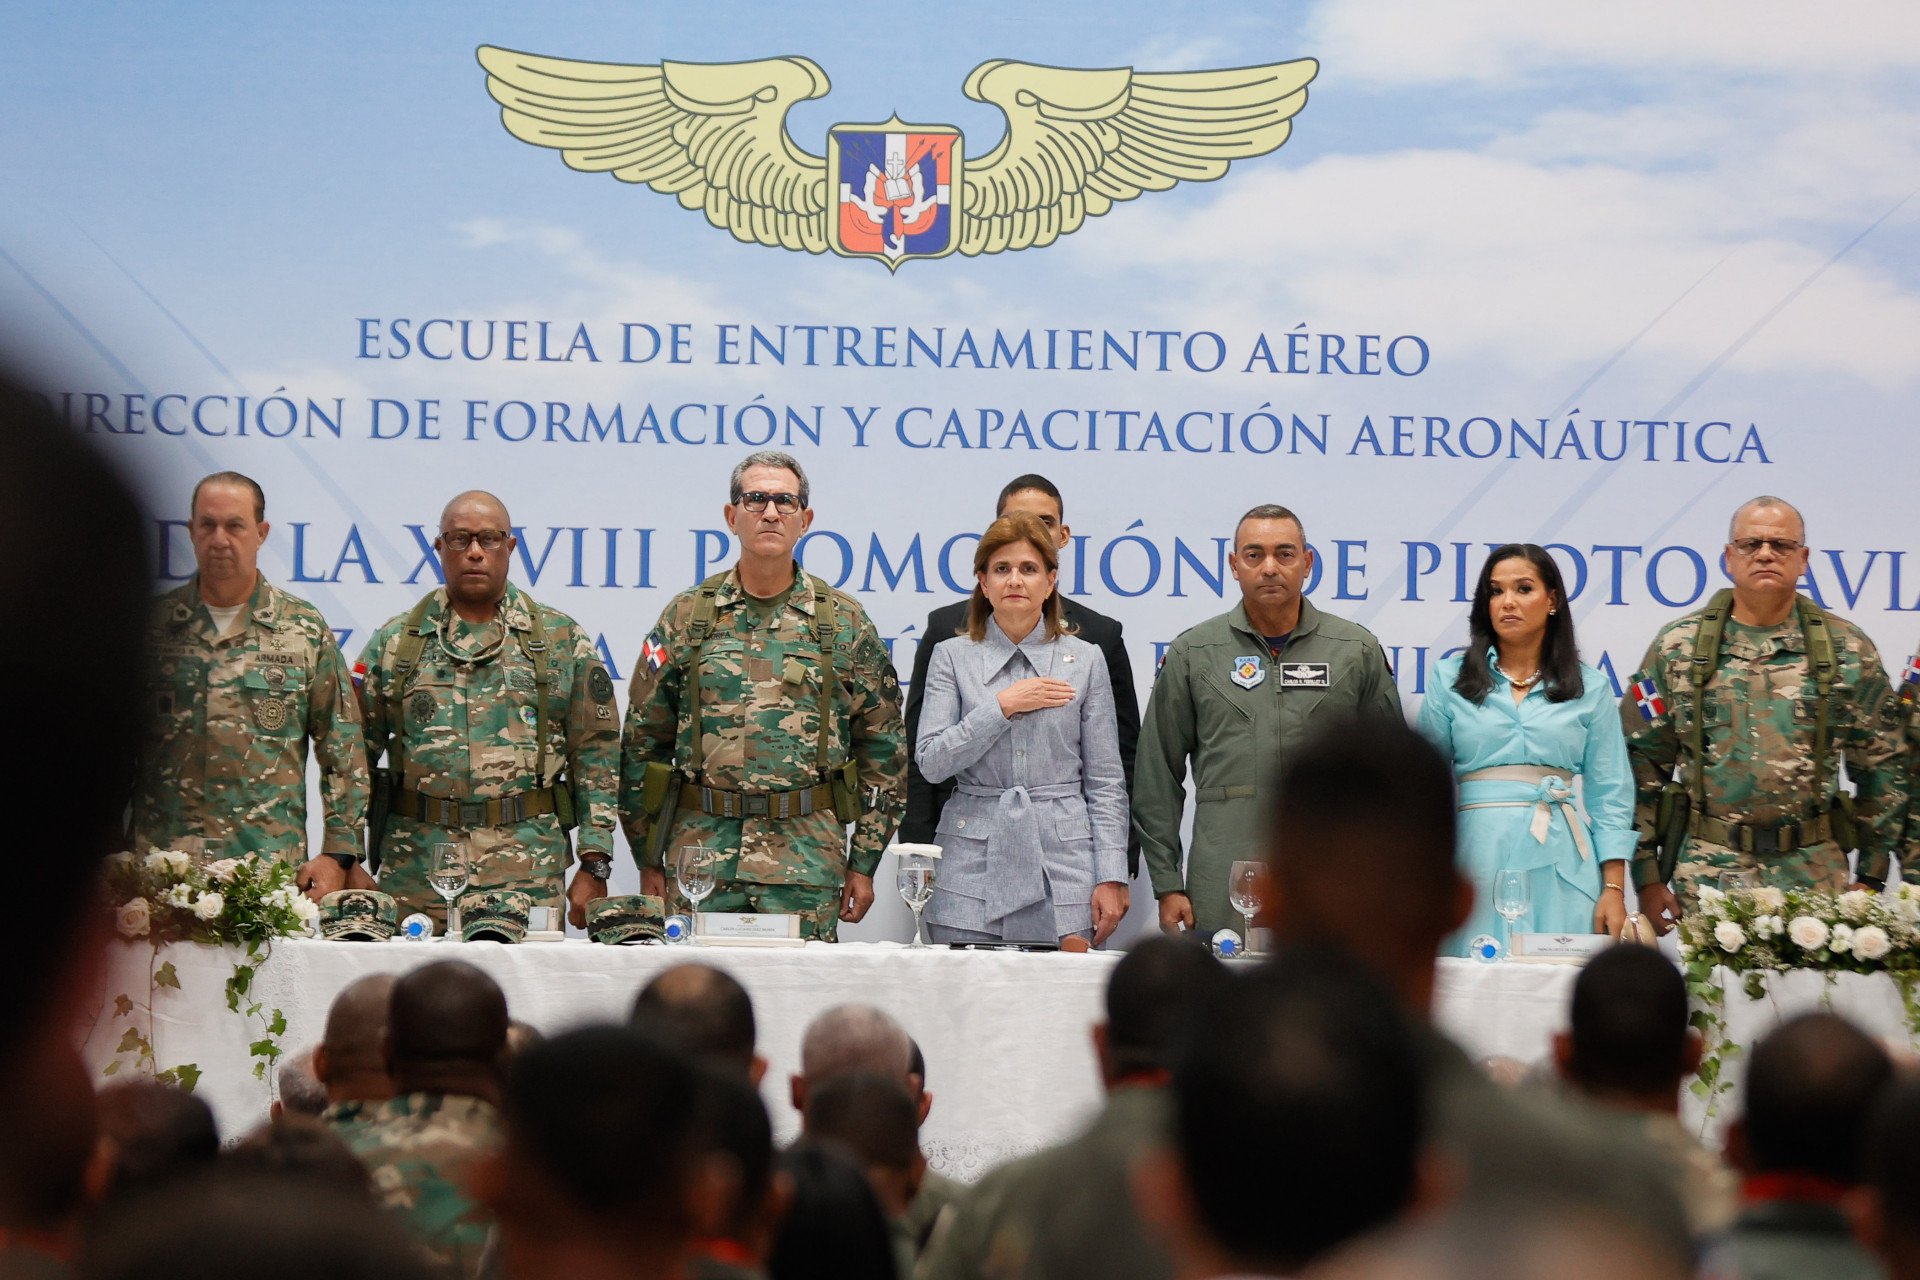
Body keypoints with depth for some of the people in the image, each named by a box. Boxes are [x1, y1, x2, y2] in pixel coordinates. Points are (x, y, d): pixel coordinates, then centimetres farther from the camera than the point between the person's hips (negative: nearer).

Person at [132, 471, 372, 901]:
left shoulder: (305, 630, 7)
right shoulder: (152, 624, 8)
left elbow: (343, 750, 7)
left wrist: (339, 854, -1)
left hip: (274, 865, 0)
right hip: (161, 866, 0)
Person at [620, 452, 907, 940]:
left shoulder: (846, 623, 7)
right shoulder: (686, 617, 7)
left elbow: (883, 748, 8)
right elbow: (642, 742, 10)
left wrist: (864, 863, 4)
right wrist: (648, 861, 6)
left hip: (808, 862, 0)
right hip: (700, 853, 1)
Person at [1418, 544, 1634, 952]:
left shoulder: (1589, 687, 10)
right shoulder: (1450, 678, 10)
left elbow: (1609, 795, 9)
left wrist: (1614, 888, 1)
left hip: (1559, 864, 0)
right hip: (1476, 856, 0)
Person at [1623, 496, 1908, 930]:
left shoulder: (1848, 649, 6)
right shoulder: (1678, 647, 5)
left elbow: (1882, 764, 10)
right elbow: (1640, 763, 6)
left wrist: (1871, 874, 6)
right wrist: (1647, 877, 1)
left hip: (1815, 874, 1)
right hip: (1705, 874, 0)